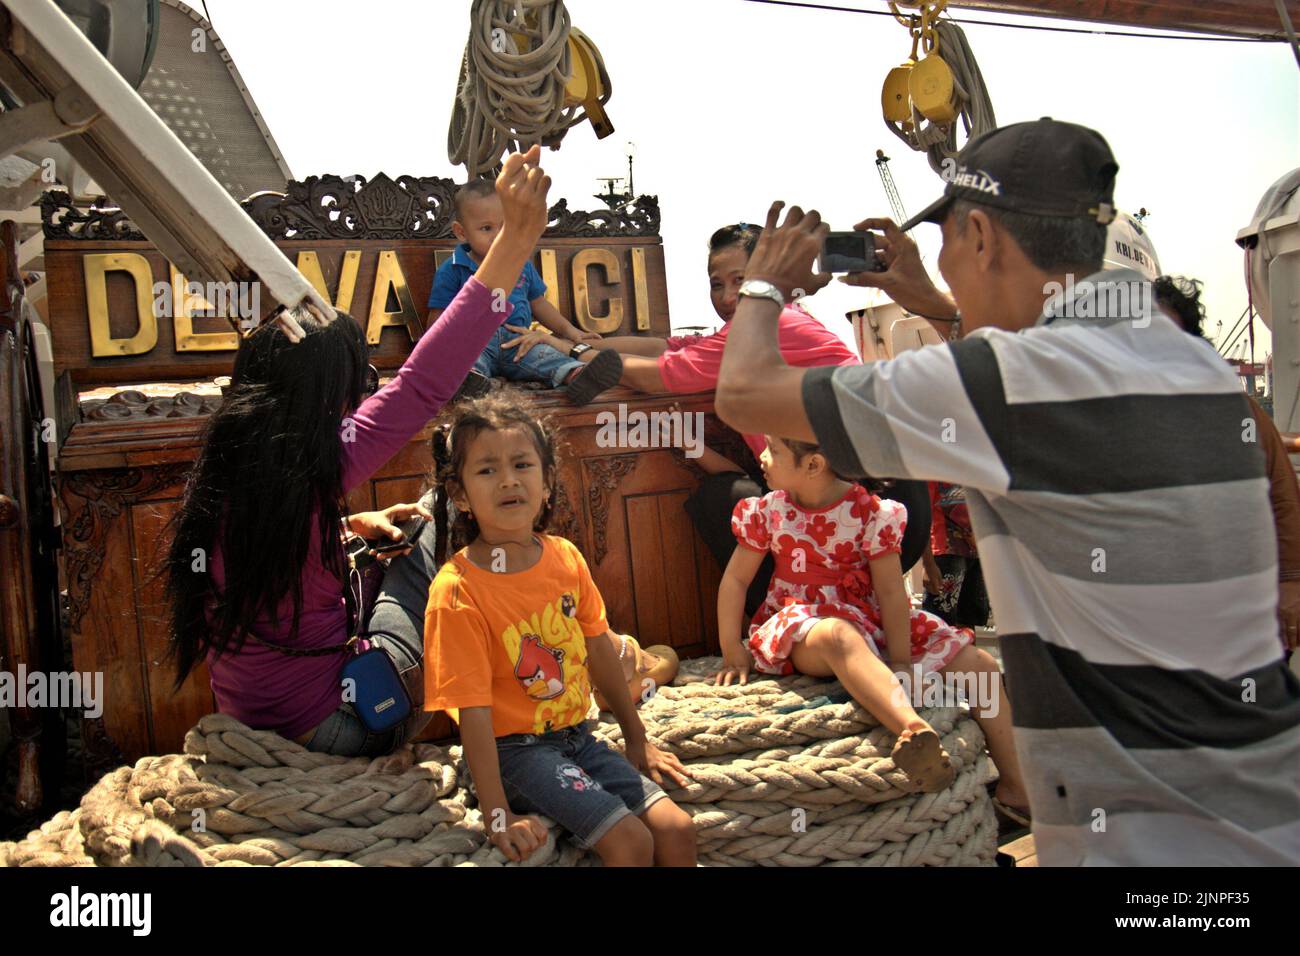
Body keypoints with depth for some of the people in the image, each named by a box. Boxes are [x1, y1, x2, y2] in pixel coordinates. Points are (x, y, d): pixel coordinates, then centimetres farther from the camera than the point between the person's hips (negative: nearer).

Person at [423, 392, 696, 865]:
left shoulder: (566, 558, -1)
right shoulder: (456, 590, -18)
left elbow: (599, 649, 10)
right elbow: (473, 711, -18)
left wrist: (636, 738, 17)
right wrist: (497, 814, -19)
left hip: (577, 735, 6)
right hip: (516, 749, -6)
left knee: (677, 829, -2)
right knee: (630, 841, -19)